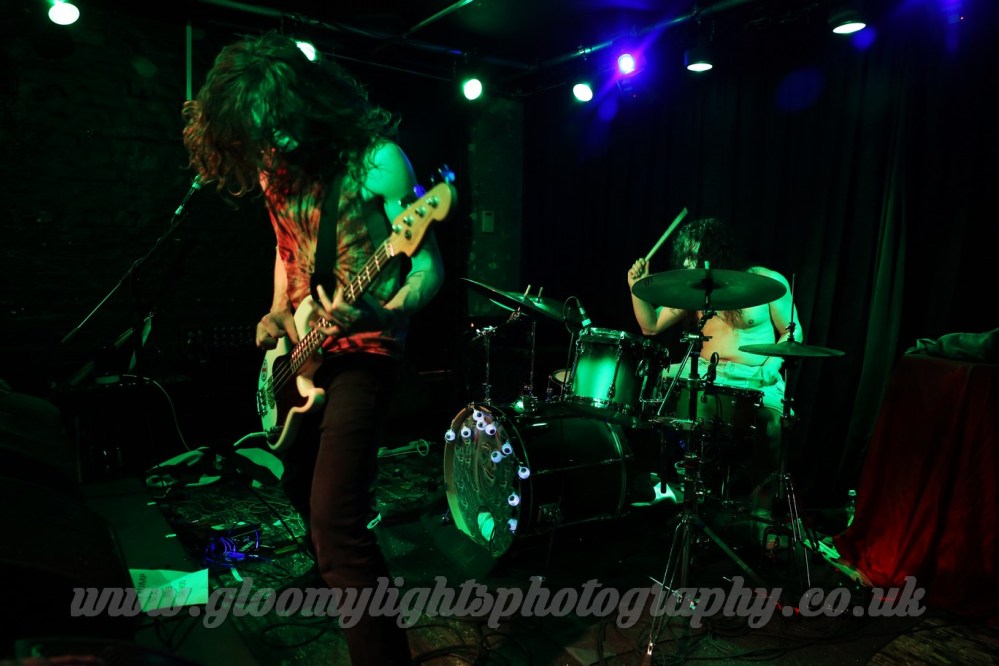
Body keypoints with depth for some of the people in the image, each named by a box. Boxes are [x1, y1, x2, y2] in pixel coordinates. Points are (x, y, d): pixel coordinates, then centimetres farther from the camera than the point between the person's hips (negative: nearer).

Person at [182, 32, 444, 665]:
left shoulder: (377, 158, -15)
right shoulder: (274, 170, 5)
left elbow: (429, 264, -16)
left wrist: (387, 314, -34)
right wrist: (279, 314, 6)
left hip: (362, 350, -8)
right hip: (301, 350, 8)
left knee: (336, 517, -16)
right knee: (300, 483, 24)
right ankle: (334, 578, 51)